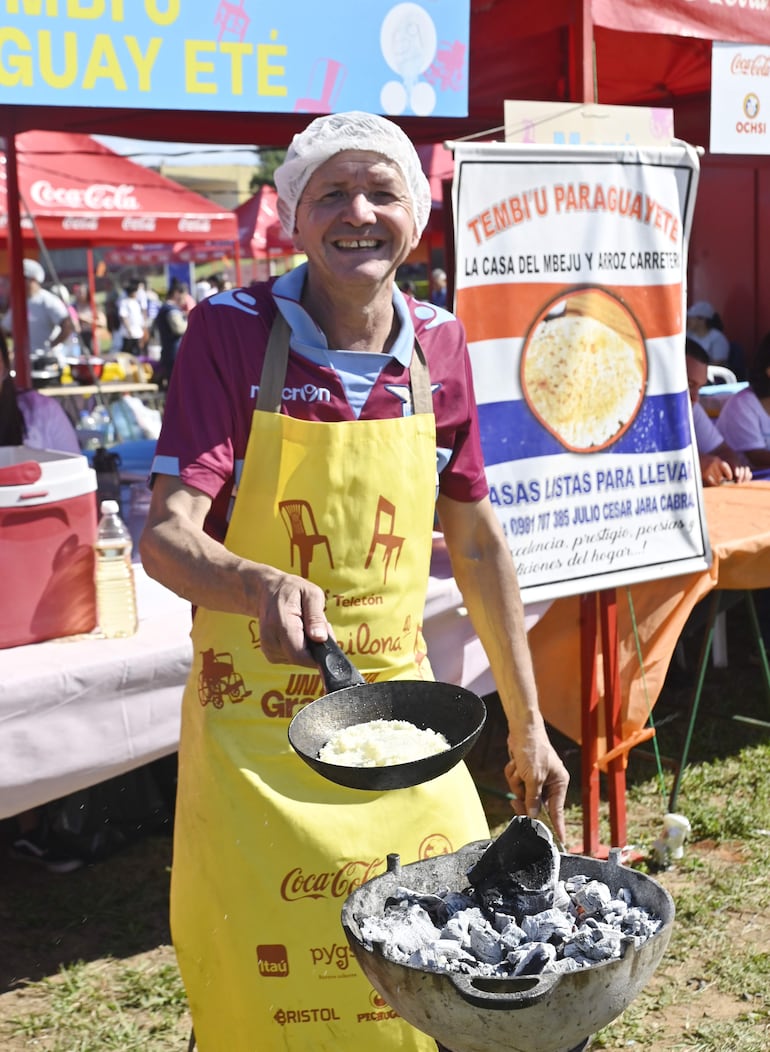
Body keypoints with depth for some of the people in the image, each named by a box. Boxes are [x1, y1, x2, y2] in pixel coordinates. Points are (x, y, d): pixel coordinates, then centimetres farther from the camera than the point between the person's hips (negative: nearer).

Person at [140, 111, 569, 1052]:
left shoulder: (437, 345, 0)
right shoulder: (231, 330, -11)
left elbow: (474, 541, 8)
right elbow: (165, 536, -18)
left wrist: (526, 727, 10)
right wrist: (262, 585, -40)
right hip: (254, 734, -3)